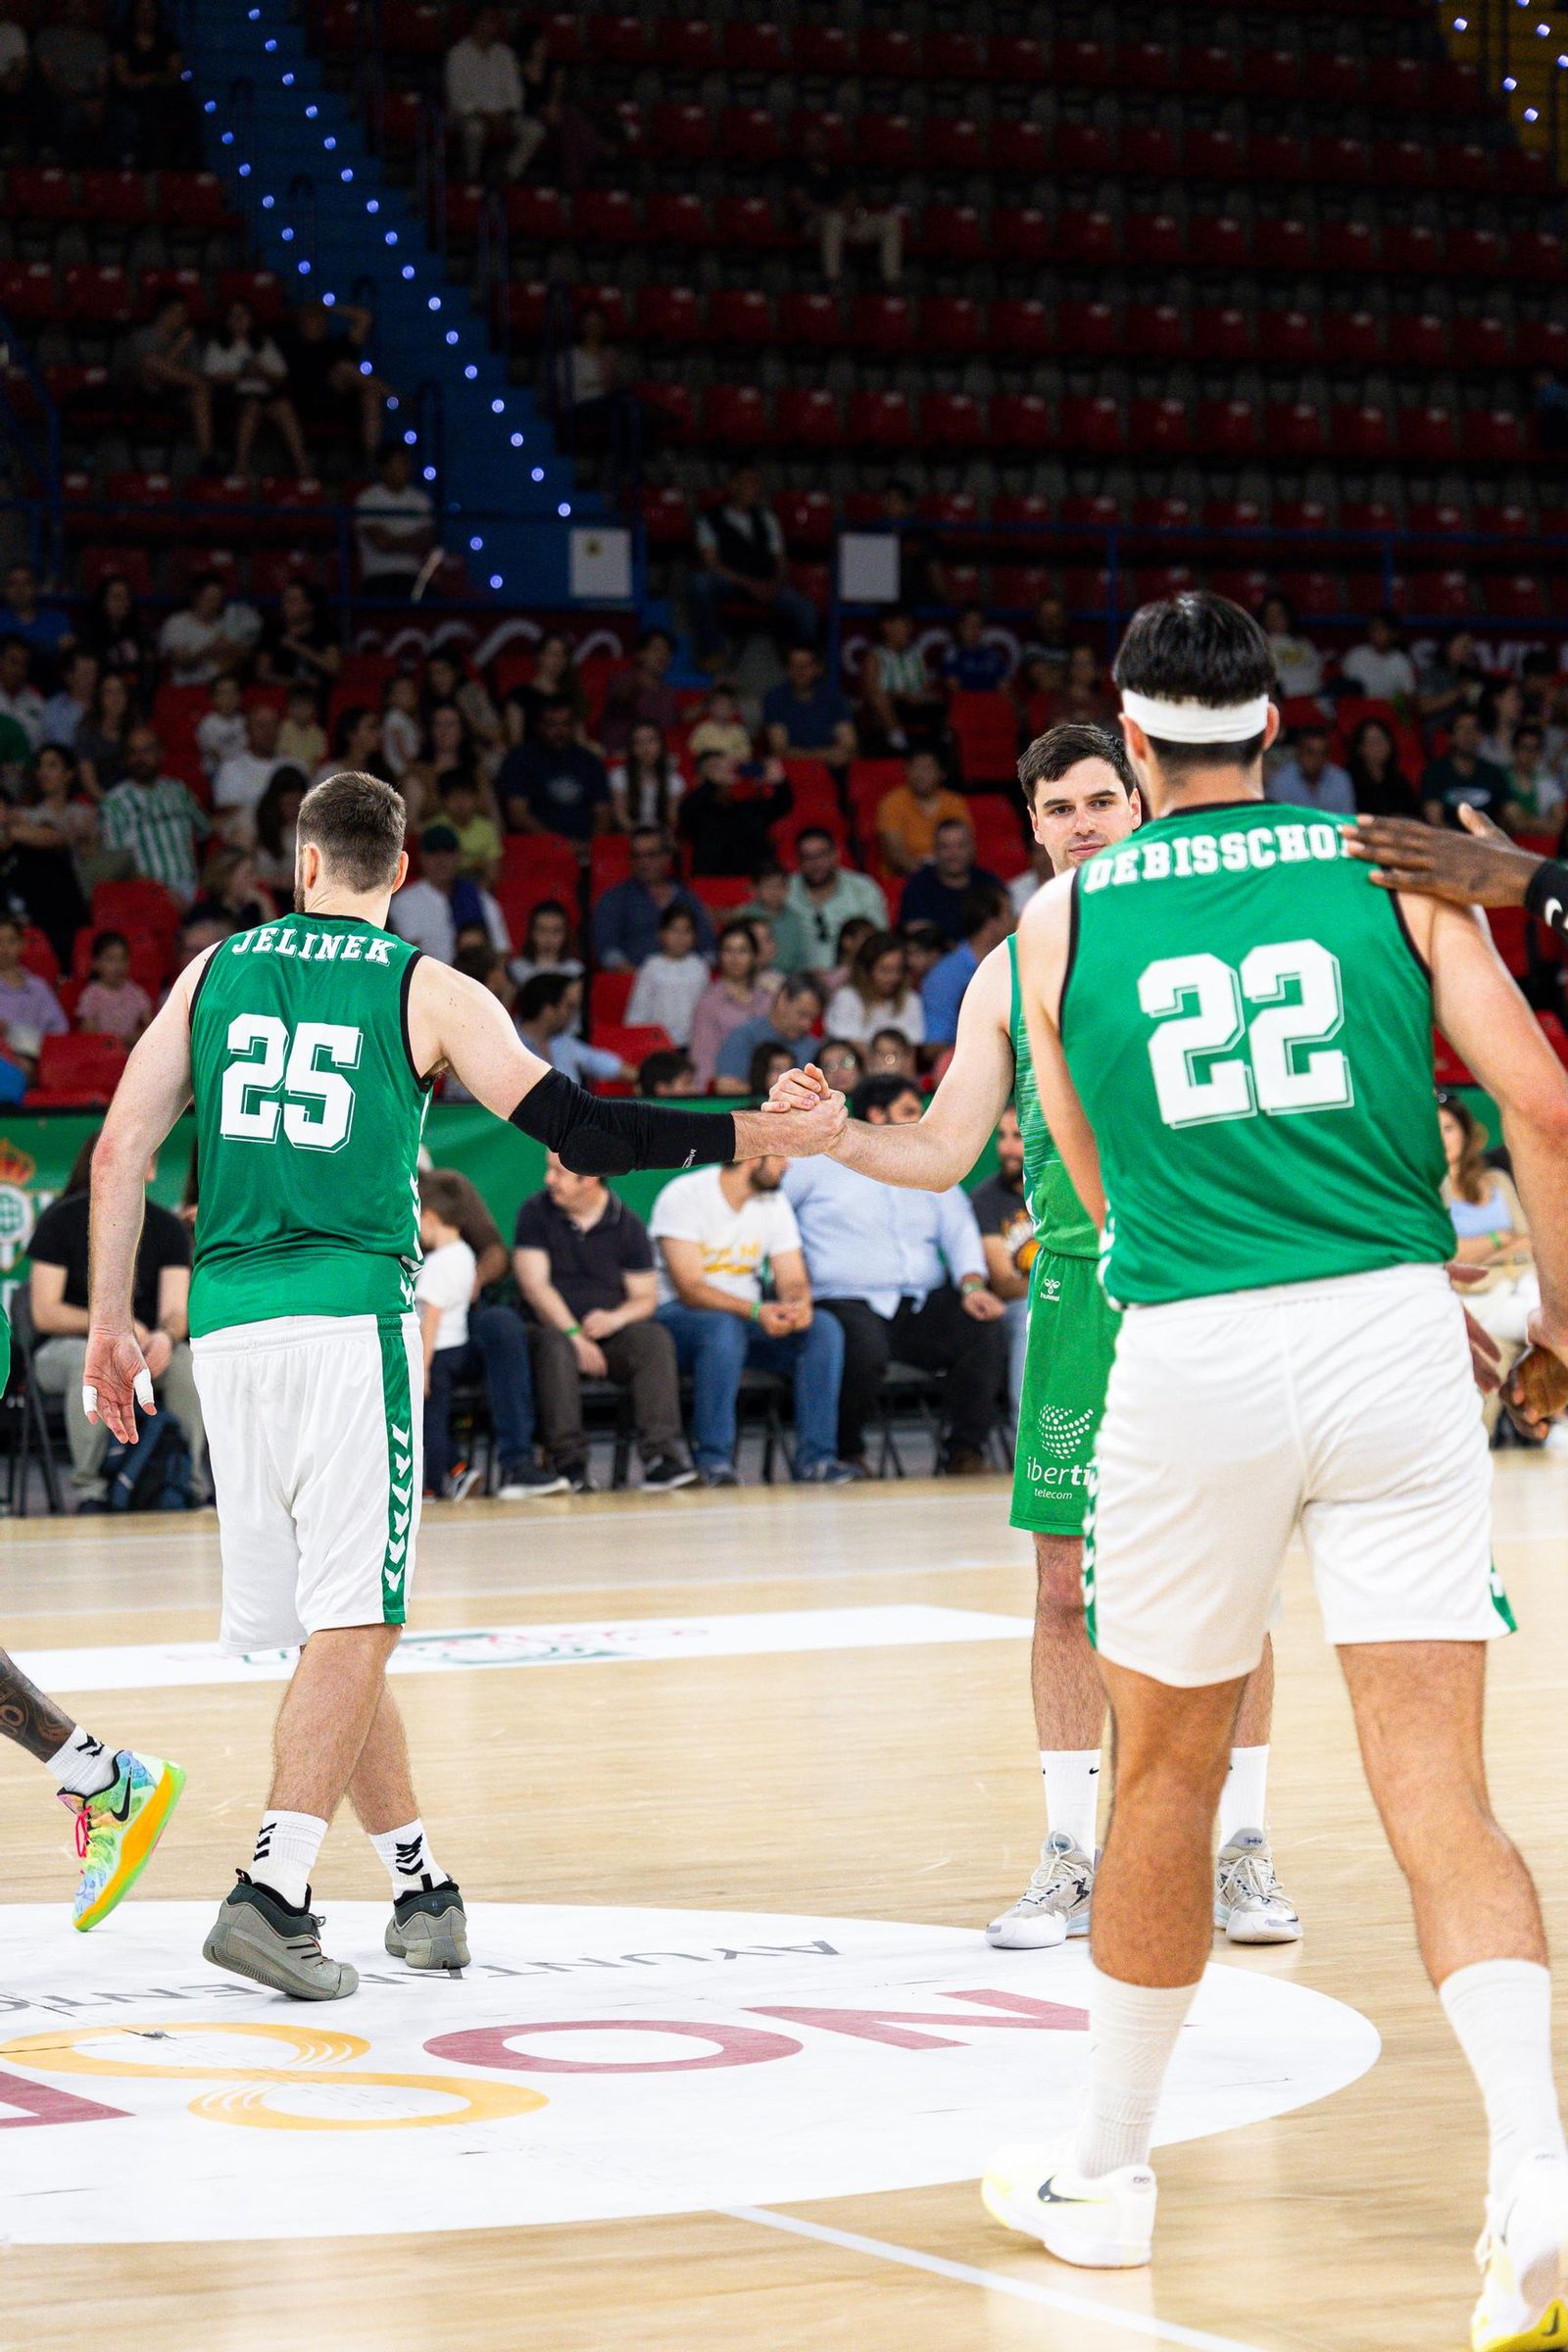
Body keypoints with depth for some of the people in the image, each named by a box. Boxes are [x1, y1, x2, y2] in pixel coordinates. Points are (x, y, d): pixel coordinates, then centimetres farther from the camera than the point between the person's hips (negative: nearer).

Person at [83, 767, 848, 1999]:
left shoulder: (217, 972, 13)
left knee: (335, 1622, 12)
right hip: (351, 1318, -4)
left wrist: (112, 1322, 18)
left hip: (228, 1325, 5)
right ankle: (274, 1890, -20)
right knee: (352, 1625, -6)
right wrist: (761, 1134, 5)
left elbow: (120, 1153, 10)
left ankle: (421, 1883, 20)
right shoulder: (426, 992, 2)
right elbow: (582, 1133, -3)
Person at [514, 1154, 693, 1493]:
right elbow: (534, 1284, -7)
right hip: (555, 1328, -1)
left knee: (655, 1339, -28)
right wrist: (574, 1333, -19)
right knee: (555, 1344, -36)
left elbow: (645, 1296, 5)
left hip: (611, 1336, 2)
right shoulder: (536, 1213, 2)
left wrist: (615, 1319, -18)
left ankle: (660, 1457, -39)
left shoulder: (627, 1224, 6)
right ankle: (570, 1464, -40)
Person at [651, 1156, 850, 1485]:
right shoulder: (684, 1196, -14)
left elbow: (793, 1281, 2)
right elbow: (689, 1288, -21)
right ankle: (713, 1461, -33)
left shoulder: (774, 1202, 6)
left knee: (825, 1329, -19)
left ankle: (815, 1456, -21)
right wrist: (755, 1311, -34)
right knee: (723, 1328, -39)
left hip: (747, 1315, 6)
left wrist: (799, 1304, -23)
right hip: (678, 1316, -6)